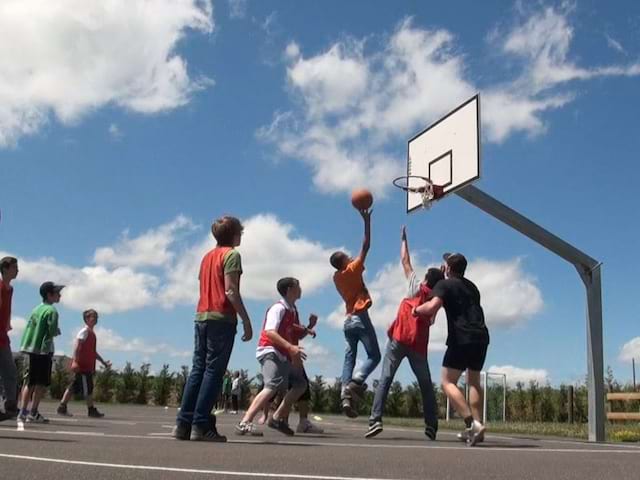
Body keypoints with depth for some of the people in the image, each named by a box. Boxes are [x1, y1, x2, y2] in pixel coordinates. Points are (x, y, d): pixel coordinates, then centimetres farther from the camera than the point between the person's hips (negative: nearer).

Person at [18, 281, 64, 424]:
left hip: (31, 349, 8)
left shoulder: (36, 309, 14)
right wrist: (58, 331, 5)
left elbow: (28, 327, 14)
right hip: (44, 349, -8)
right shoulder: (51, 310, -10)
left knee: (30, 382, 10)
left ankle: (23, 412, 10)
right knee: (42, 383, -4)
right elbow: (53, 331, -17)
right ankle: (33, 413, -6)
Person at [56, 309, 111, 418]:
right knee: (88, 388, -4)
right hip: (82, 365, -9)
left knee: (73, 387, 10)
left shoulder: (92, 333, 20)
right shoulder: (84, 331, -9)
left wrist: (103, 362, 28)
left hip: (88, 366, 9)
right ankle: (91, 410, 2)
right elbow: (76, 347, -18)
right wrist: (75, 361, -27)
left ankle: (62, 407, 14)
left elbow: (93, 351, 27)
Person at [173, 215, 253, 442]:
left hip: (202, 317, 8)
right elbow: (231, 290, -13)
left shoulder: (208, 256, 21)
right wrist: (246, 320, -12)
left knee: (198, 370, 8)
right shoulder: (231, 254, -4)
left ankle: (183, 423, 6)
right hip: (222, 318, -8)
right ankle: (200, 425, -8)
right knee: (214, 372, -6)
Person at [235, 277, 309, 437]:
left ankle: (277, 418, 17)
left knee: (300, 384, 14)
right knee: (273, 385, -27)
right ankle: (245, 423, -31)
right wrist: (290, 347, -32)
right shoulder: (278, 308, -11)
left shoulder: (293, 311, 17)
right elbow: (270, 332, -24)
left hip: (283, 356, 10)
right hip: (270, 352, -10)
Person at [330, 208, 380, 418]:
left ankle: (346, 395, -9)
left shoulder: (336, 278, 9)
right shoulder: (353, 269, -7)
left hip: (348, 320, 7)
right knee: (374, 355, -2)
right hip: (360, 318, -6)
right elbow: (366, 246, -8)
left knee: (349, 357, 5)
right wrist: (366, 221, -6)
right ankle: (355, 382, -24)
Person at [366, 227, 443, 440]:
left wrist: (404, 239, 23)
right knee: (426, 385, 14)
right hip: (419, 345, 3)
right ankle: (431, 426, 6)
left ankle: (375, 420, -19)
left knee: (385, 380, -6)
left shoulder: (417, 287, 5)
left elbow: (405, 261, 12)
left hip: (399, 339, -3)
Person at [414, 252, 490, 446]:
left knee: (448, 382, -2)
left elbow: (431, 307, -16)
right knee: (474, 381, 18)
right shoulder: (471, 286, 24)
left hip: (462, 338, -7)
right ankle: (477, 427, 12)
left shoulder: (444, 284, 1)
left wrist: (416, 309, 4)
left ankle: (472, 424, -16)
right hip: (481, 336, 7)